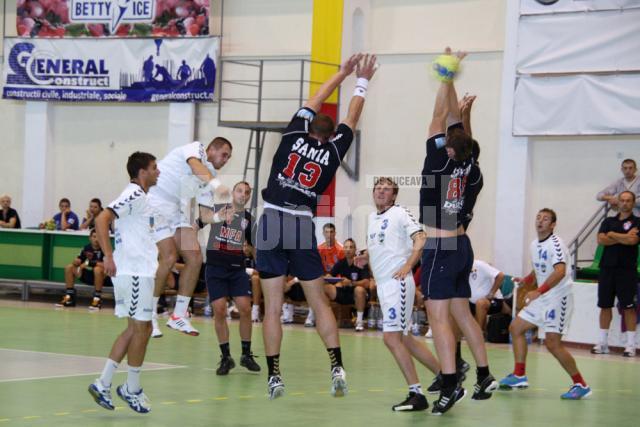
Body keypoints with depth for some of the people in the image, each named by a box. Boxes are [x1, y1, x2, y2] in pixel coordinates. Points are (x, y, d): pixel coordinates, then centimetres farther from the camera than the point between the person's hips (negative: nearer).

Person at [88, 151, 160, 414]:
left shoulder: (138, 196, 18)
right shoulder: (134, 195, -13)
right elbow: (102, 219, -25)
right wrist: (108, 256, -31)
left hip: (138, 271, 10)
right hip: (135, 272, -10)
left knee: (135, 328, 13)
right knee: (141, 328, -2)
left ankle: (103, 383, 10)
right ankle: (132, 390, 8)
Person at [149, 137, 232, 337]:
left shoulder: (210, 174, 15)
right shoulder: (196, 148, -6)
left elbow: (204, 215, 12)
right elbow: (195, 166, -31)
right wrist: (216, 184, -48)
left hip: (177, 212, 9)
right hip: (156, 204, -9)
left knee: (195, 258, -3)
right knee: (169, 257, -19)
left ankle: (178, 316, 6)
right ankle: (149, 315, -6)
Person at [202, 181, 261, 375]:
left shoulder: (249, 219, 6)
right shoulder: (217, 208, -1)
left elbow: (254, 246, 14)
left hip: (238, 269, 2)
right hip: (215, 267, -2)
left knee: (245, 309, -7)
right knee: (219, 311, -6)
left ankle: (246, 355, 8)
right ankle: (226, 357, 5)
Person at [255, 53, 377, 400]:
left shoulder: (293, 136, 7)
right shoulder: (333, 152, 8)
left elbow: (315, 100, 21)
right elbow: (351, 119, 22)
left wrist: (343, 73, 30)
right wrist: (361, 82, 33)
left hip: (272, 222, 0)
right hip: (303, 226, 0)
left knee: (272, 307, 0)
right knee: (319, 302, 7)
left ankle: (274, 376, -1)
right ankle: (337, 367, -3)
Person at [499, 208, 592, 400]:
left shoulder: (555, 244, -16)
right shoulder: (534, 244, 11)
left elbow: (560, 272, -29)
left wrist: (538, 291, -34)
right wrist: (526, 280, 12)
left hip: (558, 298, -9)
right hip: (541, 299, 9)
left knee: (552, 343, -14)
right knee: (516, 328, 9)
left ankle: (581, 385, -4)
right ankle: (519, 376, 17)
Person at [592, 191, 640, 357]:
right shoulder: (608, 221, 14)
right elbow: (601, 240, -1)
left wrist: (612, 235, -3)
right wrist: (623, 238, -8)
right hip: (607, 268, 4)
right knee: (605, 306, 5)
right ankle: (603, 343, 11)